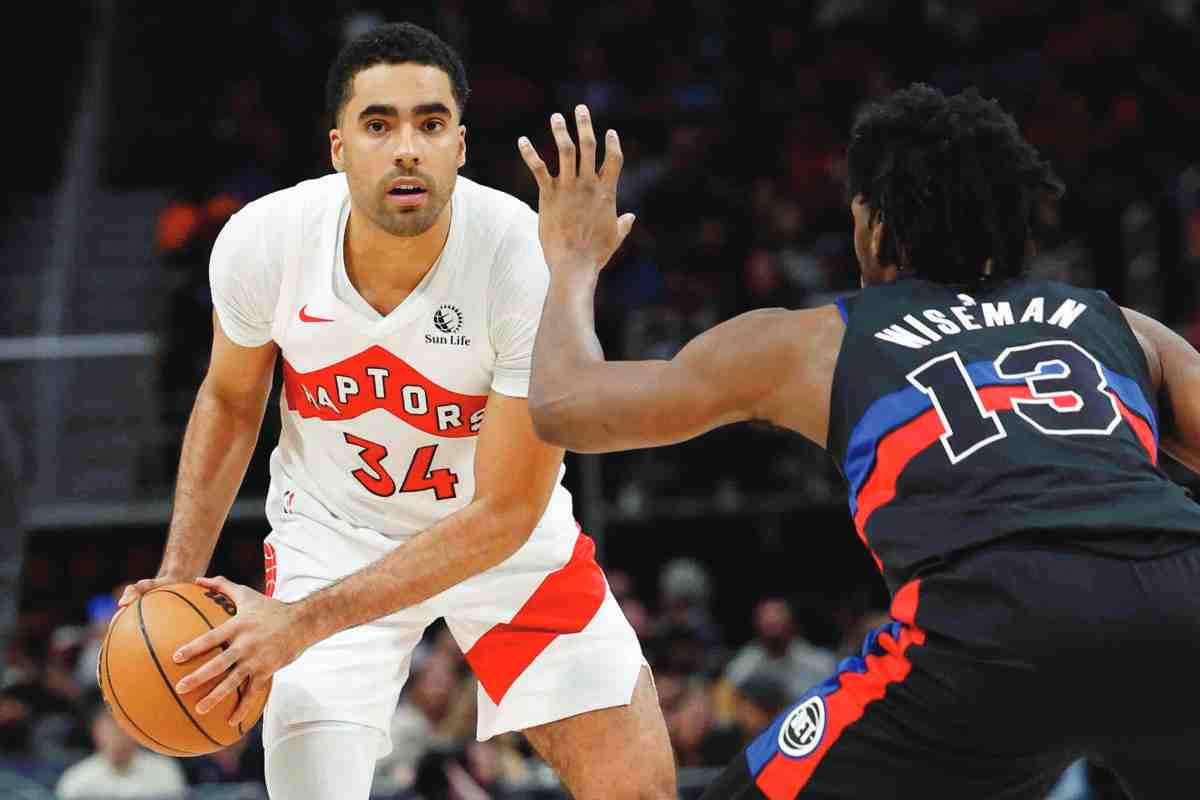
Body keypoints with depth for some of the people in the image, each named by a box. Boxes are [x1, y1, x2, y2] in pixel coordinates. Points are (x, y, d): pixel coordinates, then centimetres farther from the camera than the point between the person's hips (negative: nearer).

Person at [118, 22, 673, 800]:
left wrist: (304, 621, -29)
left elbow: (503, 514, -25)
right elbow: (231, 400, 1)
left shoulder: (527, 261, -30)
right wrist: (180, 576, -9)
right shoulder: (262, 238, -23)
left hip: (504, 533, 0)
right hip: (332, 529, 0)